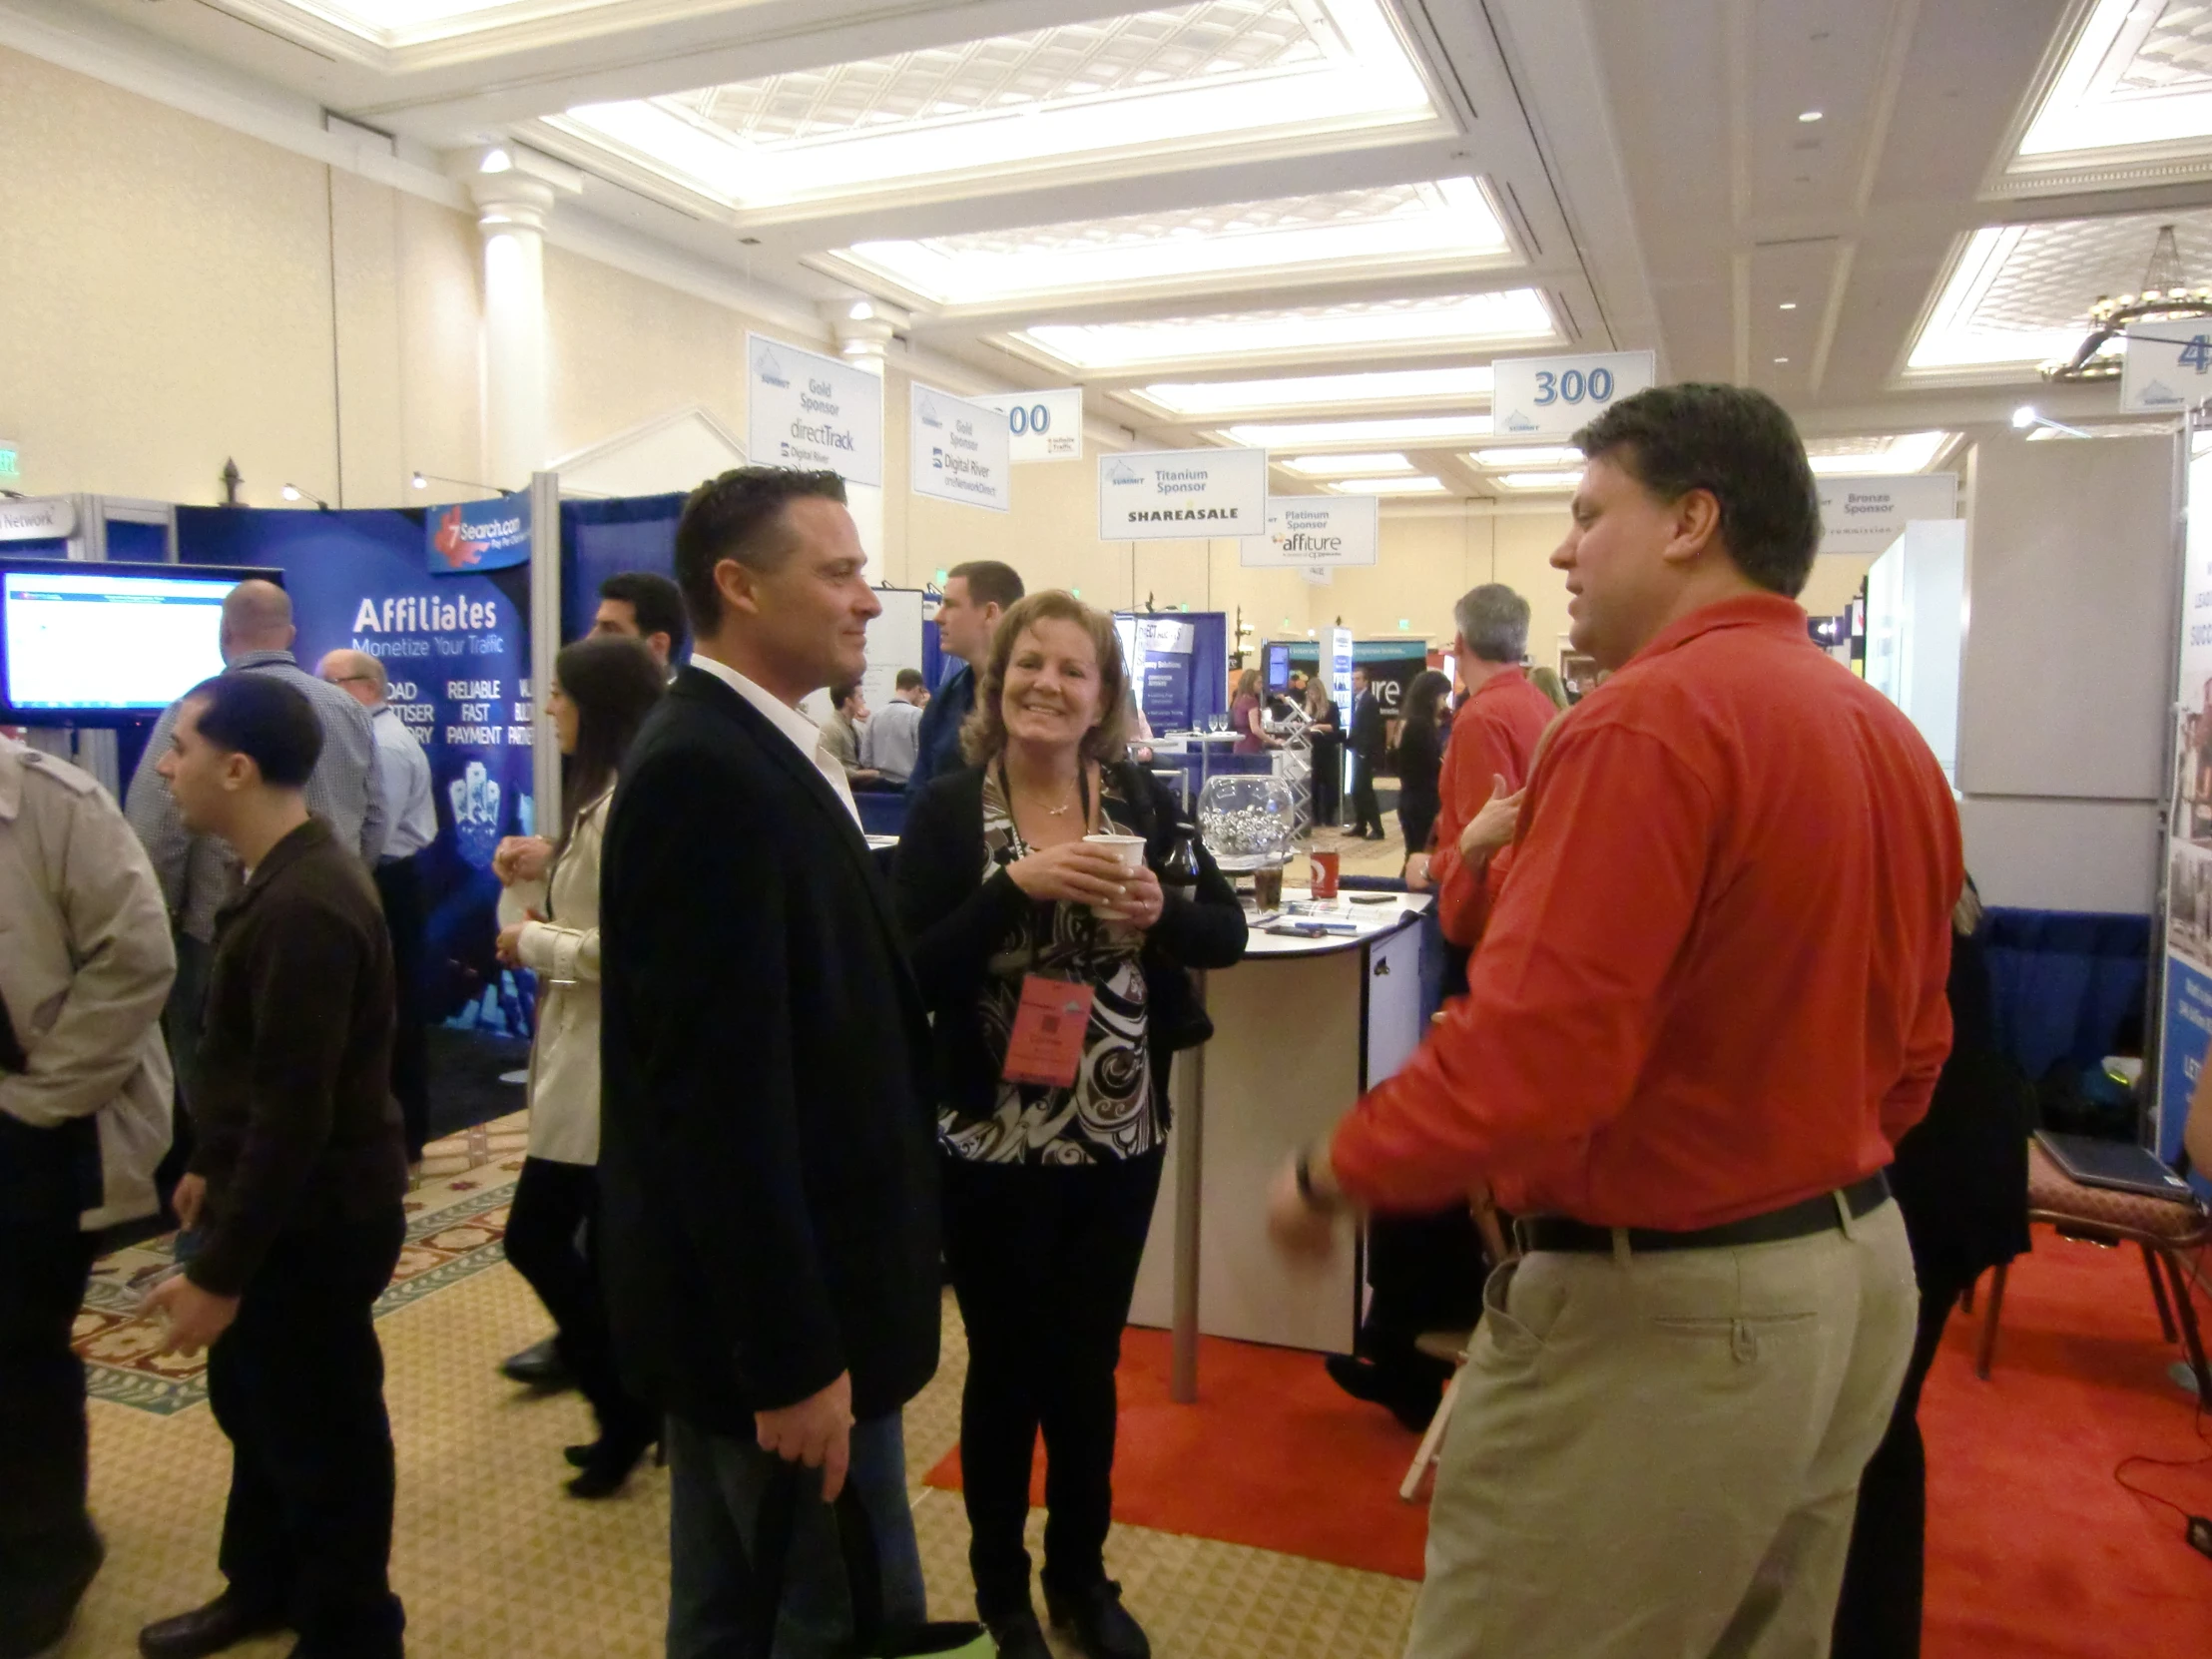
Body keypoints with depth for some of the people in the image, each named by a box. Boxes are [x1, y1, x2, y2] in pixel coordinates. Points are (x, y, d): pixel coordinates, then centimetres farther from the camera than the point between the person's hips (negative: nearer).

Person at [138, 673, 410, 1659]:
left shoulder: (304, 908, -27)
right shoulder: (289, 878, 6)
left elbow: (295, 1113, -27)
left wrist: (218, 1271, -22)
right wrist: (211, 1167, 24)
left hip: (313, 1219, -10)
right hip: (278, 1201, 10)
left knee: (322, 1431, 8)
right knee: (251, 1401, 26)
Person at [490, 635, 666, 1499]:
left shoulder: (622, 805, -20)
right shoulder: (604, 797, 14)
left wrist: (534, 942, -14)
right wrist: (539, 873, 1)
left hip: (605, 1063, -10)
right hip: (593, 1057, 10)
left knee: (536, 1237, 0)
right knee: (602, 1244, 16)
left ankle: (625, 1409, 13)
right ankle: (629, 1408, 27)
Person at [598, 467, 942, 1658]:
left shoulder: (756, 751, 9)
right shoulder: (704, 769, -21)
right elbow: (719, 1087, -25)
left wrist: (899, 1248, 17)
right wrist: (795, 1354, -22)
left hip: (761, 1294, 10)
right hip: (774, 1307, -9)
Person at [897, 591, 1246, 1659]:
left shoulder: (1146, 801, 0)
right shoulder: (947, 811, -8)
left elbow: (1228, 935, 1)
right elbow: (914, 978, -15)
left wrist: (1159, 912, -19)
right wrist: (1016, 883, -25)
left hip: (1120, 1138, 3)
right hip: (992, 1142, -2)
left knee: (1088, 1364, 18)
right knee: (1005, 1366, 13)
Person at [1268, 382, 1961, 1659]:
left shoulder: (1653, 716, -20)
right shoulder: (1893, 735, 10)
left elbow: (1529, 1051, -27)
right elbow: (1912, 1049, 16)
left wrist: (1328, 1177, -13)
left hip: (1664, 1311, -10)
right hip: (1861, 1269, 10)